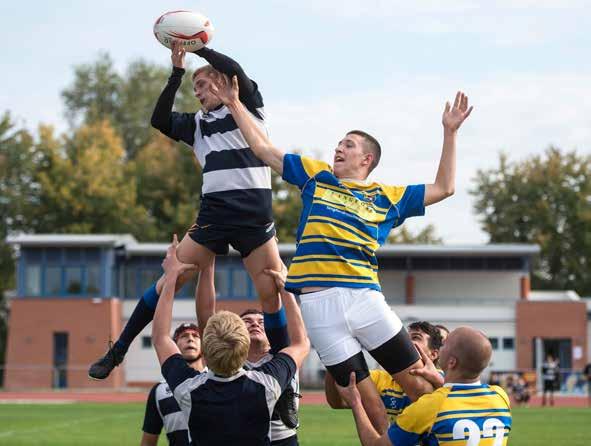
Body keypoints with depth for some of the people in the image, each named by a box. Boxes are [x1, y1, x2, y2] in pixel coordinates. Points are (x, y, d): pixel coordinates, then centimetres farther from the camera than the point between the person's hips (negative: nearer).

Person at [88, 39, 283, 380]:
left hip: (255, 214, -3)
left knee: (273, 294, -7)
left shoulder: (250, 108, 6)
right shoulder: (199, 123, 19)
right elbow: (160, 120, 6)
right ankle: (118, 351, 3)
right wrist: (177, 72, 4)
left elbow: (235, 71, -10)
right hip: (213, 213, 3)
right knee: (170, 279, -2)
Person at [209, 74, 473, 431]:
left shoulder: (387, 197, 16)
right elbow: (263, 148, 24)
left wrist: (450, 133, 14)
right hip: (318, 303, 0)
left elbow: (444, 188, 19)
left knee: (416, 380, -4)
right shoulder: (316, 177, 20)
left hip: (364, 296, 0)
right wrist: (235, 105, 22)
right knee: (360, 389, -1)